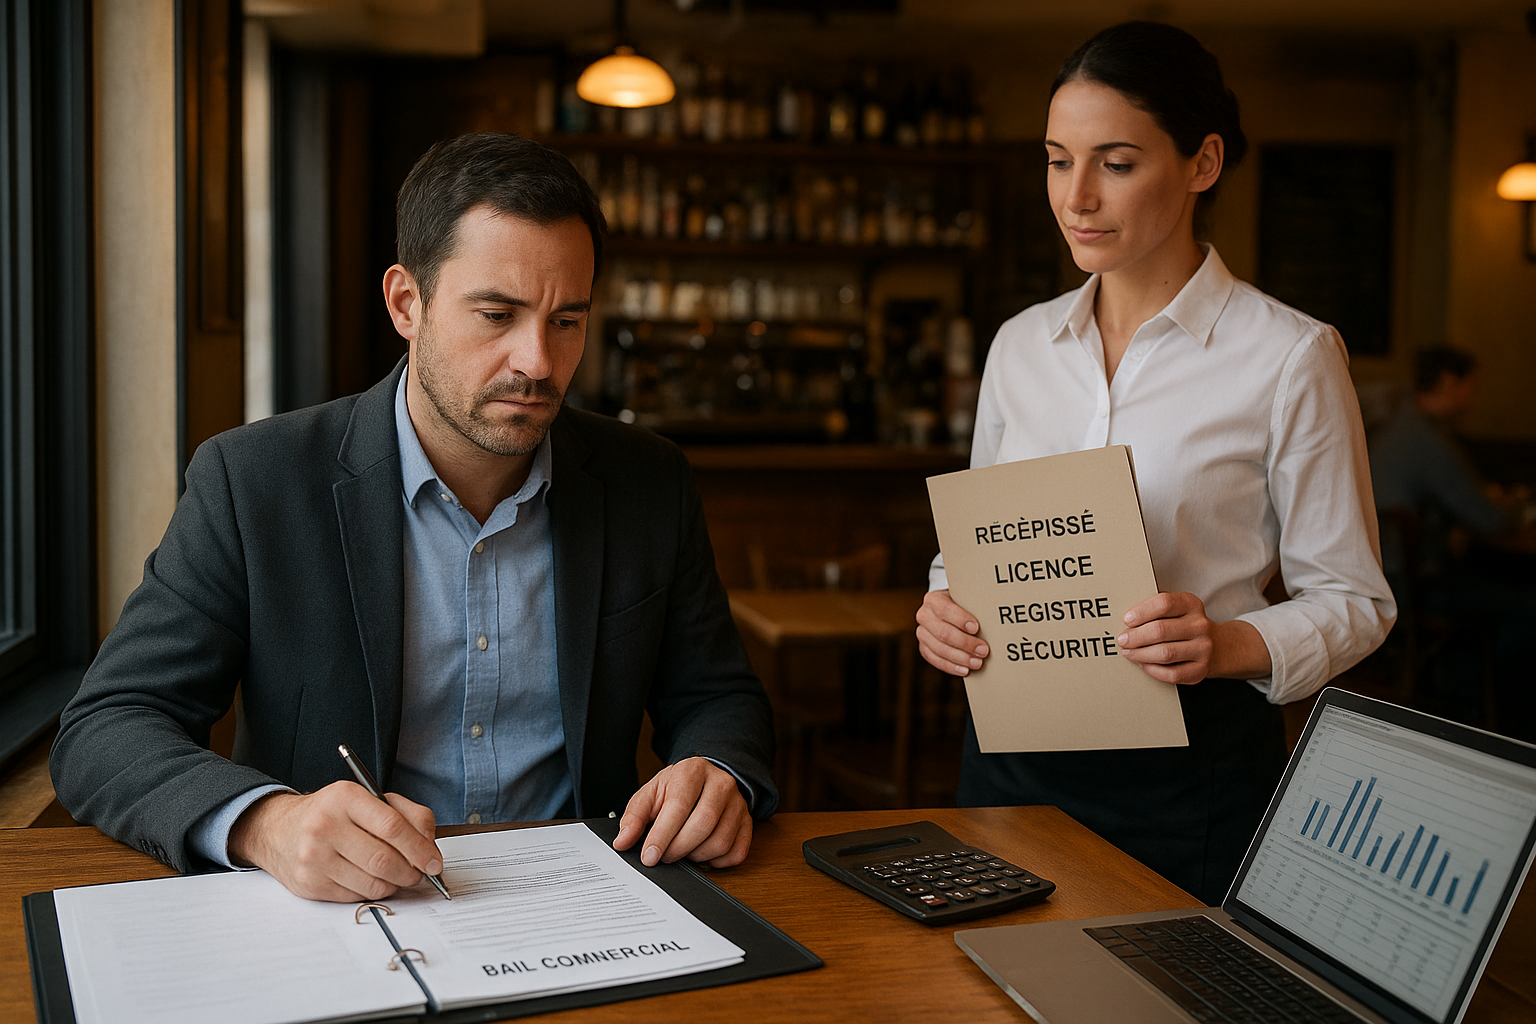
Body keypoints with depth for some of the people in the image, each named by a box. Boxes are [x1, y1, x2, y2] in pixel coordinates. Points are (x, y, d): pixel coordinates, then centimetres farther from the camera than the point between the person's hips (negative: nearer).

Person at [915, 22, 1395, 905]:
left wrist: (1231, 645, -24)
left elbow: (1353, 599, -5)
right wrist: (950, 604, -6)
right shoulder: (1020, 344, 7)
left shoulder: (1291, 355, -8)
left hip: (1192, 764, -4)